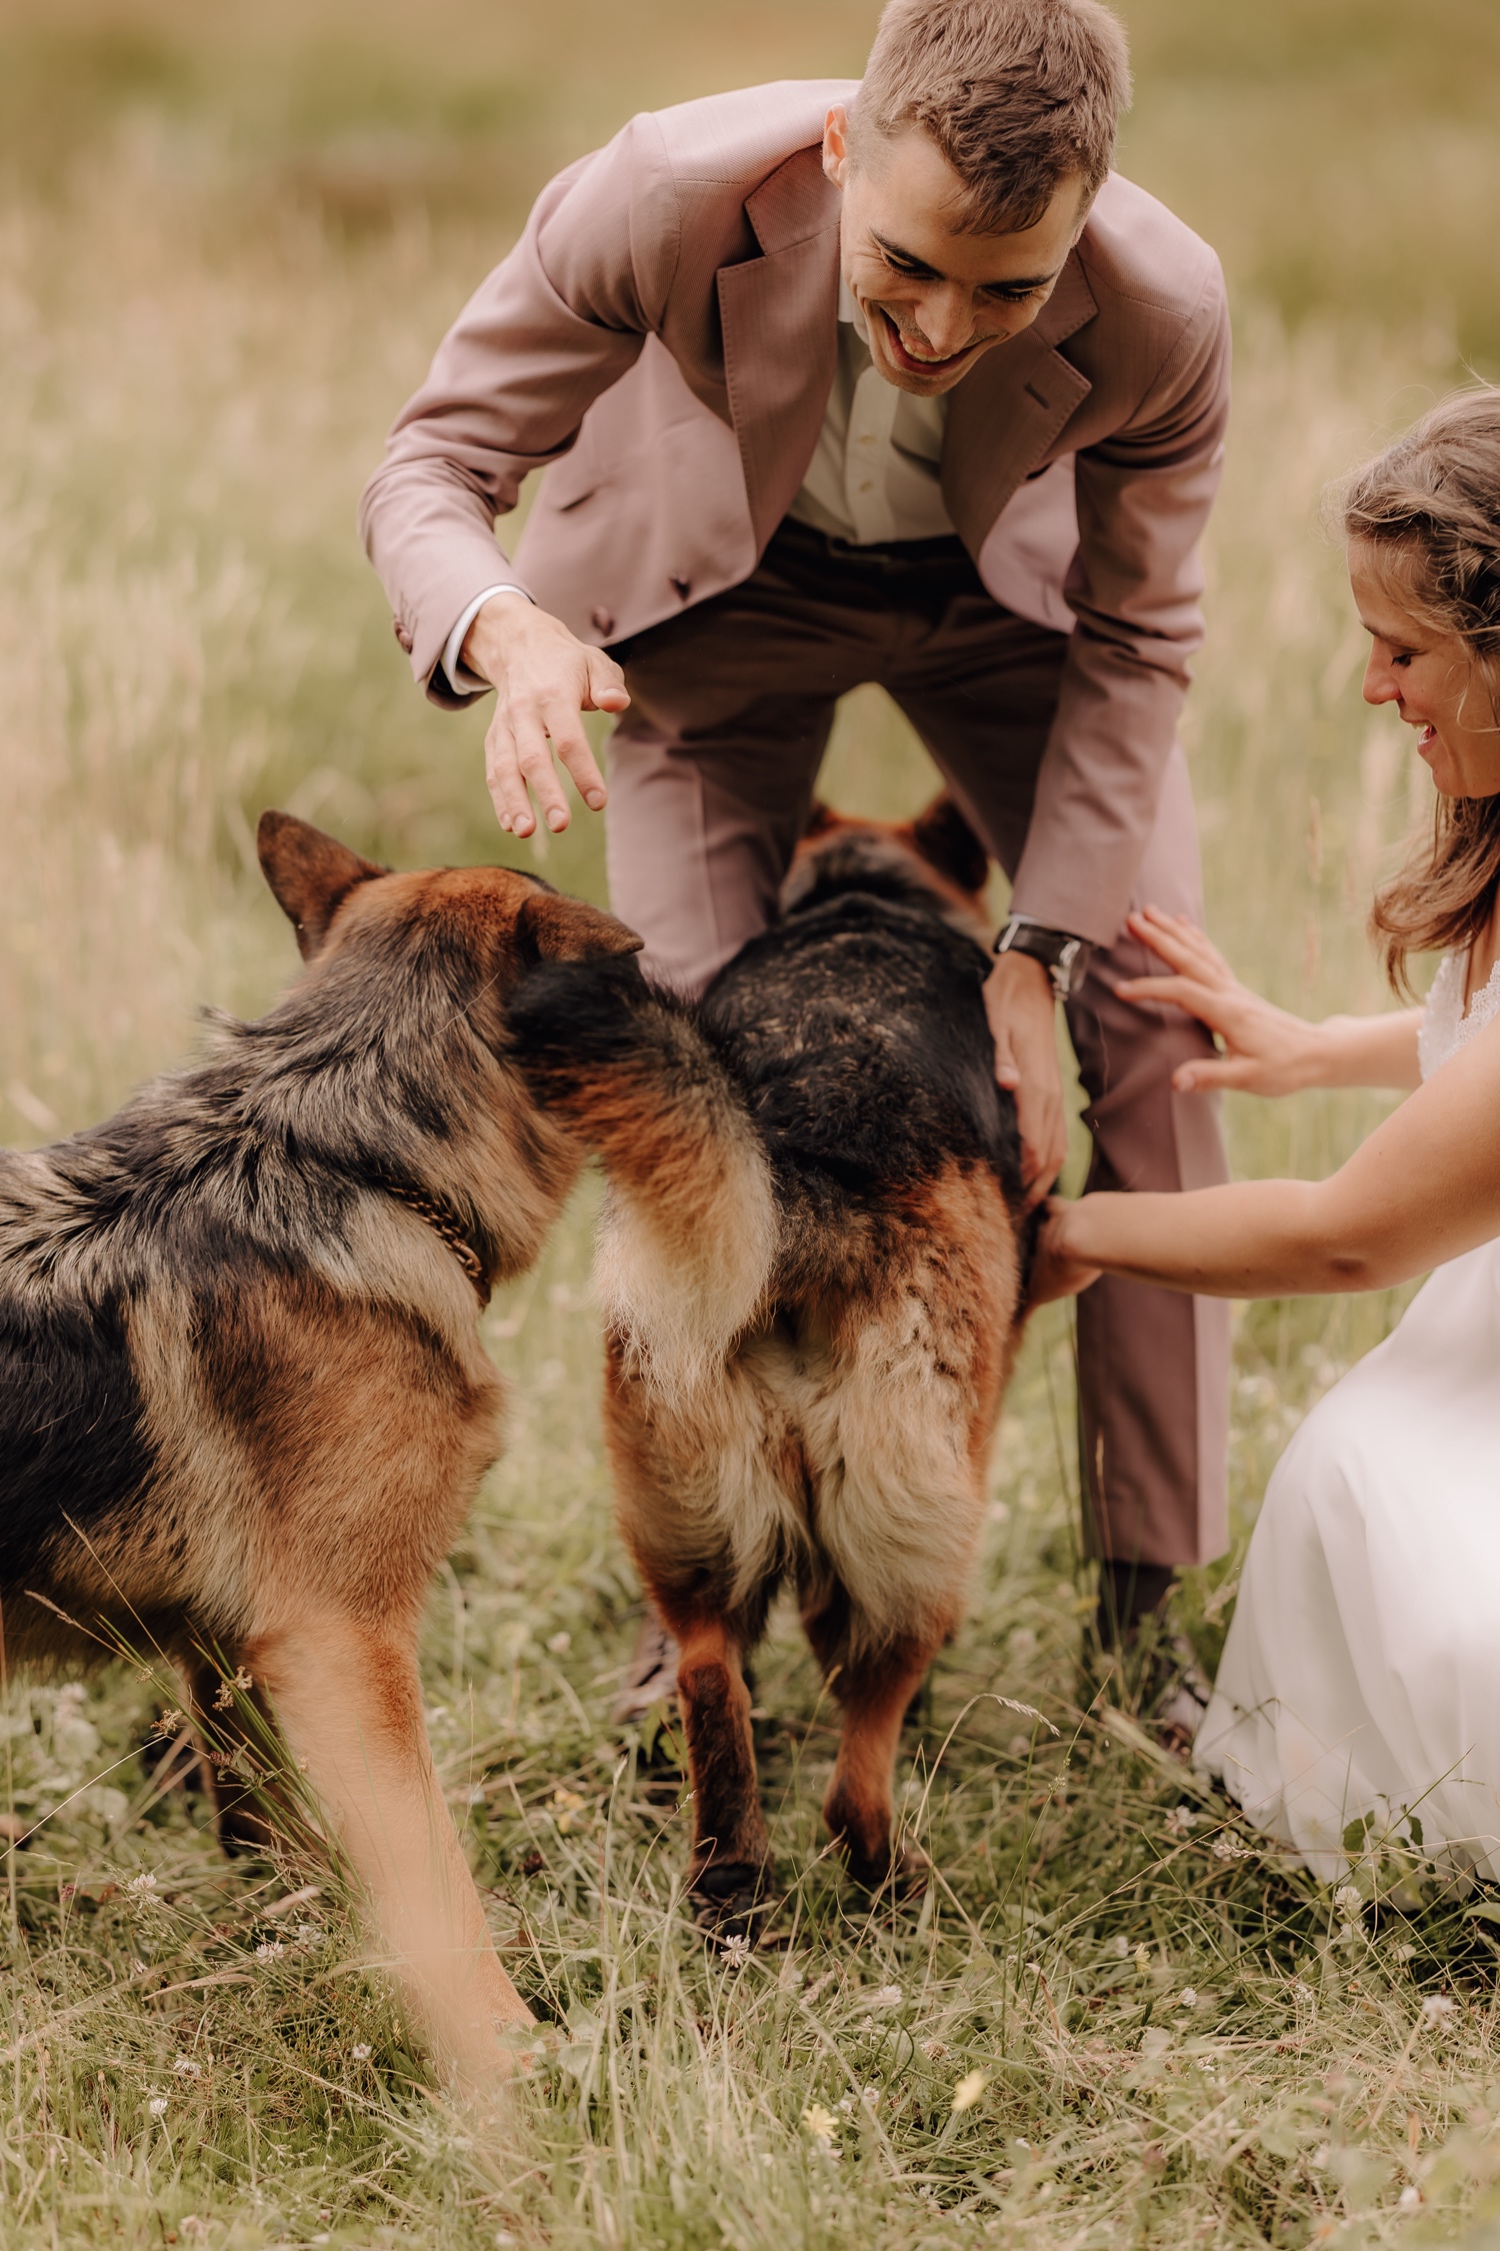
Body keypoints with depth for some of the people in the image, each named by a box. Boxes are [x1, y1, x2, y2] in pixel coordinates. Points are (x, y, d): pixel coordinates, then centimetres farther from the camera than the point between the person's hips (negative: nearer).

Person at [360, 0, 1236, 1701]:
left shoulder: (1164, 316, -36)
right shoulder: (665, 201, -40)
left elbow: (1131, 642, -18)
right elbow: (431, 469, -28)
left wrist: (1036, 958, -22)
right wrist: (510, 632, -51)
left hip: (1006, 586, 1)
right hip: (721, 585, -1)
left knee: (1155, 1022, -10)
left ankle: (1153, 1610, 2)